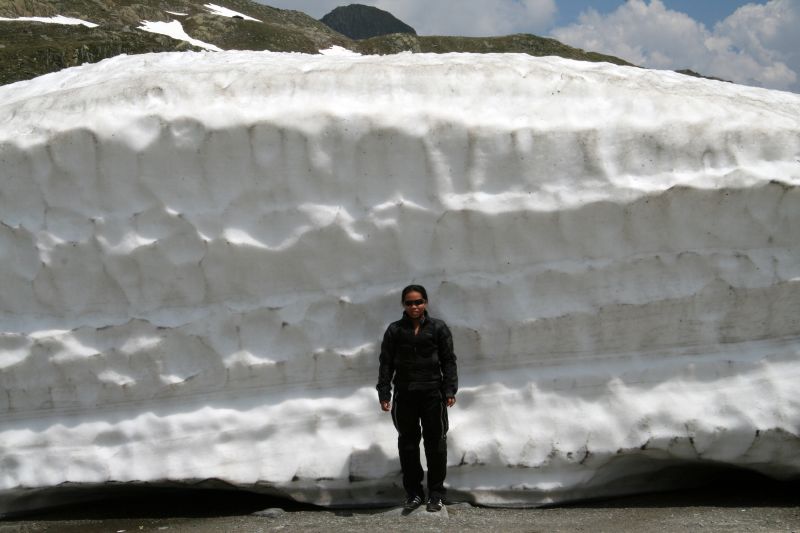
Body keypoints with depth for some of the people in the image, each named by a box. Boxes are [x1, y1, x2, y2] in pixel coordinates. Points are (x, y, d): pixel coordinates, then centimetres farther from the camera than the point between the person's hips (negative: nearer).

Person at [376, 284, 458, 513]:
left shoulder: (438, 328, -1)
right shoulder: (395, 330, 2)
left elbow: (448, 361, 0)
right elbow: (386, 363, 2)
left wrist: (450, 391, -8)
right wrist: (384, 394, -4)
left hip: (432, 393, -1)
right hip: (404, 395, 1)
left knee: (435, 442, 4)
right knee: (407, 443, 8)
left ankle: (436, 493, 15)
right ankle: (413, 491, 19)